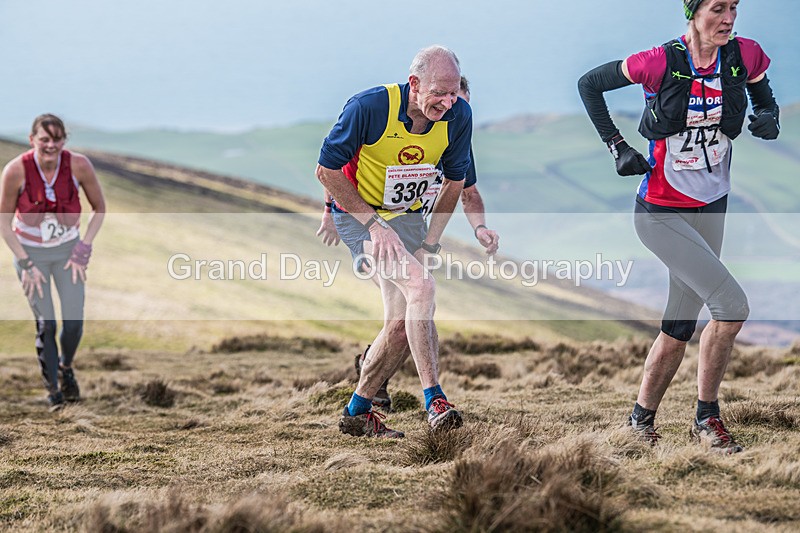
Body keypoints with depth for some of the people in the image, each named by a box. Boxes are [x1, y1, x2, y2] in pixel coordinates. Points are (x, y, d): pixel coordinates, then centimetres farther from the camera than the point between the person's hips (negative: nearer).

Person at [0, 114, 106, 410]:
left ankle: (66, 367, 27)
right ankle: (53, 388, 16)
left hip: (67, 249, 1)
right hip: (29, 251, -1)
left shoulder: (79, 165, -19)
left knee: (74, 322, -6)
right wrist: (26, 264, -12)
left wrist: (83, 249, -8)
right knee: (45, 324, -5)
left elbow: (99, 208, -2)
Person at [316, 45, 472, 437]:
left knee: (401, 324, 0)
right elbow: (327, 170, -16)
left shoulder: (458, 116, -12)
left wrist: (430, 242, -2)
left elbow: (455, 180, 4)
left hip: (408, 217, 6)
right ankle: (434, 400, -24)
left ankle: (357, 413, 18)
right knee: (421, 284, -27)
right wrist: (374, 224, -20)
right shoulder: (368, 107, -25)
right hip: (358, 214, -5)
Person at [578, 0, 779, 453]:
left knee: (680, 331, 9)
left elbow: (765, 100, 14)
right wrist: (617, 147, -5)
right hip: (662, 214, -5)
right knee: (733, 306, -17)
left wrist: (769, 119, -9)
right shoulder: (661, 63, -17)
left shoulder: (746, 56, -6)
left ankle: (643, 418, 26)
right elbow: (589, 84, -2)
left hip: (711, 210, 5)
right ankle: (707, 418, 0)